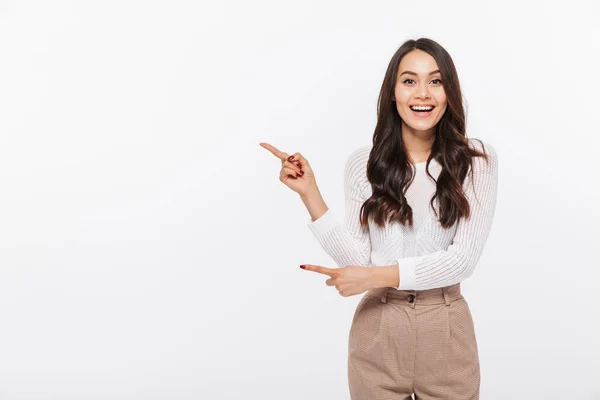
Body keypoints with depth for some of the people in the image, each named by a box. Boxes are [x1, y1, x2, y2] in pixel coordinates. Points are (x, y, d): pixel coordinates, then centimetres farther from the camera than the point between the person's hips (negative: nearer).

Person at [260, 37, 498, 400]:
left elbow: (464, 258, -12)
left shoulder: (477, 159, -5)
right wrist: (309, 193, -14)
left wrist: (378, 276, -18)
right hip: (378, 331, 1)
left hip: (446, 330, 0)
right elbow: (359, 260, -8)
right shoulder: (364, 163, -2)